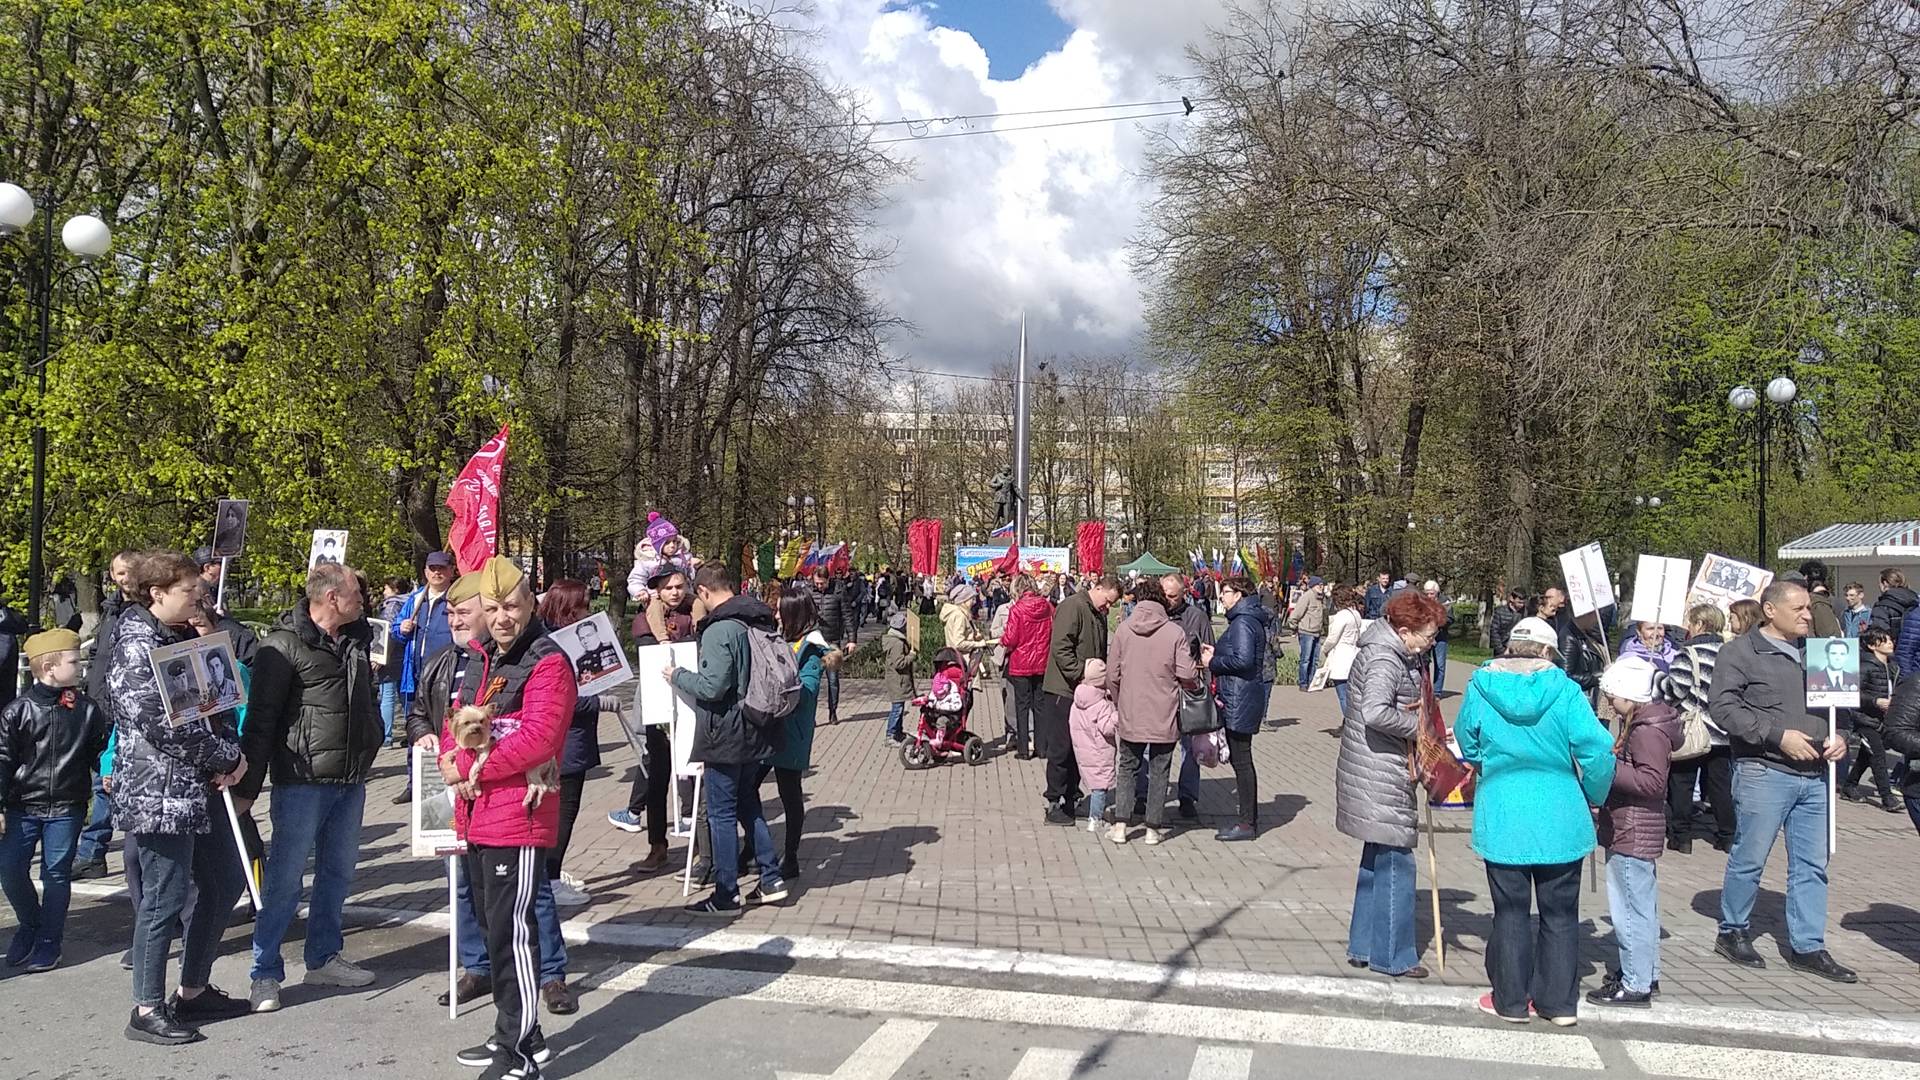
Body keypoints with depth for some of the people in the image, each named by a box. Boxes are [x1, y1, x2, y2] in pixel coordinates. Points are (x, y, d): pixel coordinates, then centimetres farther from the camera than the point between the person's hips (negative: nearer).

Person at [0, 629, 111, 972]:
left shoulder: (87, 709, -2)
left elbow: (101, 750, 8)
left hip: (67, 807, 0)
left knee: (56, 874, 4)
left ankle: (48, 943, 17)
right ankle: (29, 925, 26)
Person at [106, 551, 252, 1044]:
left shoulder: (183, 639, 12)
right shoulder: (135, 649, -15)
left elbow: (215, 703, 15)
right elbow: (162, 726, -22)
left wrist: (232, 753, -3)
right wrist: (227, 757, -12)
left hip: (198, 789, 9)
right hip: (159, 793, -9)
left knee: (225, 880, 15)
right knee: (166, 898, -1)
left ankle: (193, 990, 27)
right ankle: (147, 1010, 13)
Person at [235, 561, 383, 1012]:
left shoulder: (356, 641, 12)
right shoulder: (285, 645, -11)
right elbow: (261, 718, -12)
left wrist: (372, 742, 17)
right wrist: (248, 785, -13)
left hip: (351, 780, 7)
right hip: (302, 779, -7)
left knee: (338, 872, 15)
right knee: (285, 877, -1)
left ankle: (324, 958, 28)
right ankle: (265, 975, 9)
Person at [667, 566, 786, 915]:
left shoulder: (719, 630, -20)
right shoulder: (761, 622, 7)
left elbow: (712, 687, -23)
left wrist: (678, 675, -6)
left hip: (726, 735, -9)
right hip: (757, 730, 9)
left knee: (721, 813, 2)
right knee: (748, 804, 20)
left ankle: (726, 895, 9)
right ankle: (771, 879, 23)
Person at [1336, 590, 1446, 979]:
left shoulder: (1406, 657, 14)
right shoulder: (1384, 660, -19)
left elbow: (1411, 702, 26)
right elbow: (1375, 712, -33)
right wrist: (1418, 725, -20)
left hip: (1378, 775, 11)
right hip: (1379, 777, -11)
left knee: (1377, 860, 17)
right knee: (1395, 862, -2)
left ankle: (1364, 946, 27)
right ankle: (1392, 957, 9)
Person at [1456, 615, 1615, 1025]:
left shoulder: (1480, 687, -2)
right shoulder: (1565, 691, -7)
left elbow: (1467, 747, 10)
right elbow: (1596, 751, -10)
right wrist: (1595, 799, 7)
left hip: (1500, 818, 0)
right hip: (1560, 821, 0)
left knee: (1511, 911, 11)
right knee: (1560, 913, 13)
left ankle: (1511, 1000, 18)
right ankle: (1560, 1002, 20)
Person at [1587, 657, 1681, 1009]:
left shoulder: (1648, 731, -19)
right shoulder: (1640, 723, 12)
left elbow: (1651, 781, -25)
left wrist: (1607, 766, -24)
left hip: (1633, 835, -11)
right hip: (1635, 833, 11)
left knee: (1630, 910, -4)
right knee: (1642, 907, 20)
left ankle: (1635, 986, 3)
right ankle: (1646, 972, 33)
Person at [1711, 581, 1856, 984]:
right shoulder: (1741, 651, -5)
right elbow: (1723, 707, -14)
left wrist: (1839, 737, 7)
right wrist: (1778, 735, -19)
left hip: (1815, 775, 7)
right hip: (1764, 773, -7)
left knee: (1812, 864, 9)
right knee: (1749, 858, 1)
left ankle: (1807, 947, 18)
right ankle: (1732, 932, 18)